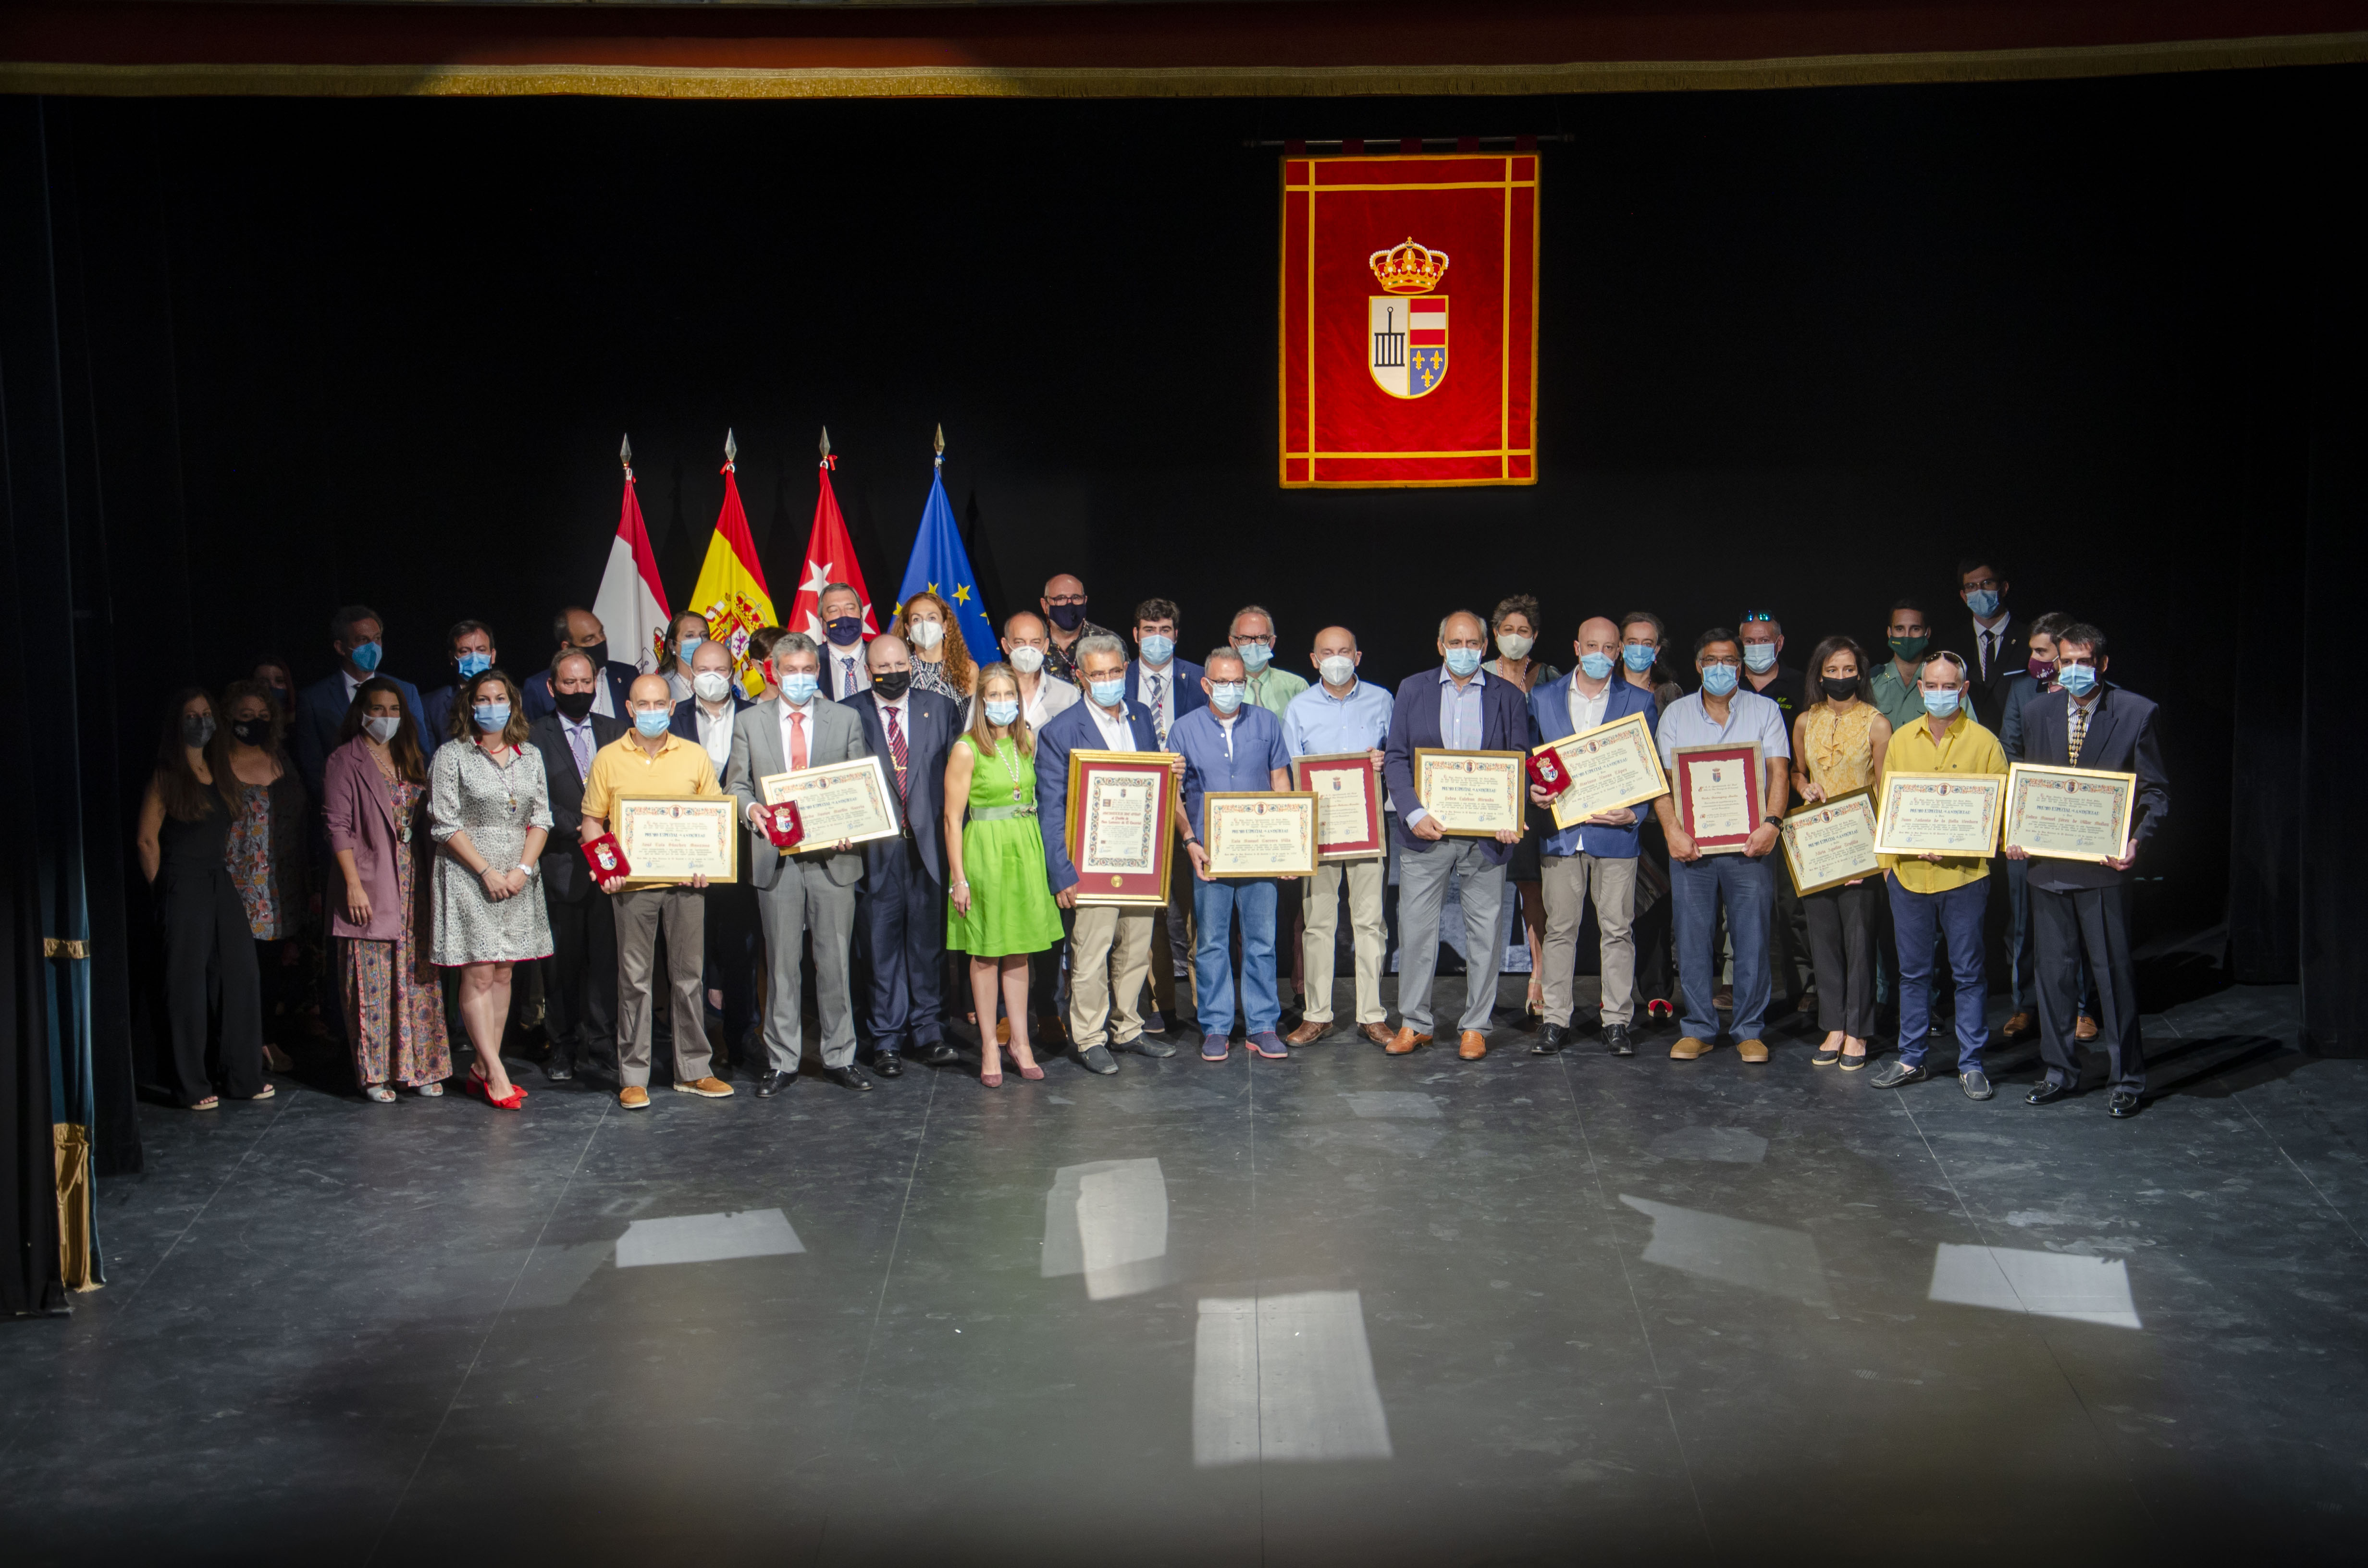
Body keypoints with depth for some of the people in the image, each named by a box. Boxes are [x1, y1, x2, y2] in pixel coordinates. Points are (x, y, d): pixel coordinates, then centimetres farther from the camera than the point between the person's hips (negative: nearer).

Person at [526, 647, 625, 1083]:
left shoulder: (616, 732, 13)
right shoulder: (535, 737, 4)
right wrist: (577, 829, -15)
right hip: (561, 864, -2)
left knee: (607, 954, 2)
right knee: (562, 960, 2)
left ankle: (602, 1039, 12)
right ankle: (564, 1045, 12)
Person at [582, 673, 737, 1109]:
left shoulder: (695, 756, 7)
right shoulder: (608, 759, 4)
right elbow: (592, 820, 6)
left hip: (686, 882, 1)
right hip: (632, 885, -1)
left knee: (689, 975, 7)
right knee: (634, 979, 2)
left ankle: (694, 1070, 17)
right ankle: (633, 1077, 8)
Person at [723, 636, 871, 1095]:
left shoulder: (846, 720, 9)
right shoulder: (749, 723, 9)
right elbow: (736, 784, 10)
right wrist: (751, 808, -12)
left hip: (833, 856, 0)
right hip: (776, 859, 0)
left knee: (836, 962, 3)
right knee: (782, 964, 4)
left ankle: (839, 1057, 13)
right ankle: (782, 1061, 12)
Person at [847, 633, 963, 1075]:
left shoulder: (941, 708, 8)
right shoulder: (848, 715, 1)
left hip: (928, 844, 2)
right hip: (876, 848, -2)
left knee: (928, 942, 8)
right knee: (882, 945, 3)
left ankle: (928, 1032, 19)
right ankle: (886, 1041, 12)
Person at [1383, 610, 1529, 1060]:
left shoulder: (1508, 697, 6)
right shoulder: (1412, 690, 7)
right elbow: (1396, 759, 2)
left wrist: (1511, 818, -13)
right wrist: (1414, 814, -12)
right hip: (1426, 832, 0)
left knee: (1484, 931, 4)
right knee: (1416, 928, 2)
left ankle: (1475, 1027, 14)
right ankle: (1414, 1023, 13)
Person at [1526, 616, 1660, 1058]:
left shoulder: (1640, 702, 6)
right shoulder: (1543, 698, 9)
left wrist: (1634, 812, -9)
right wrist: (1533, 792, -8)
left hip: (1615, 832, -1)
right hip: (1560, 831, 1)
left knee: (1617, 929, 1)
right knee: (1559, 928, 4)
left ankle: (1617, 1022, 9)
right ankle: (1556, 1021, 11)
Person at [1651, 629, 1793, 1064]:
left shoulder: (1764, 710, 8)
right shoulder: (1676, 714, 10)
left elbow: (1778, 772, -1)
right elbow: (1662, 779, 4)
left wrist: (1770, 823, -17)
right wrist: (1672, 830, -12)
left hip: (1749, 844, -1)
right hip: (1691, 845, 1)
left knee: (1752, 938, 0)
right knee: (1692, 939, 3)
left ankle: (1749, 1031, 10)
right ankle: (1698, 1029, 13)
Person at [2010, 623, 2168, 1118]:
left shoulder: (2136, 713, -3)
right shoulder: (2037, 712, 9)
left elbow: (2156, 791, -1)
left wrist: (2137, 841, -17)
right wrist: (2016, 835, -1)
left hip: (2103, 863, -4)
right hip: (2047, 864, 4)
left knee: (2113, 971, 1)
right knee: (2053, 971, 11)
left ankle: (2127, 1078, 12)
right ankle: (2060, 1072, 23)